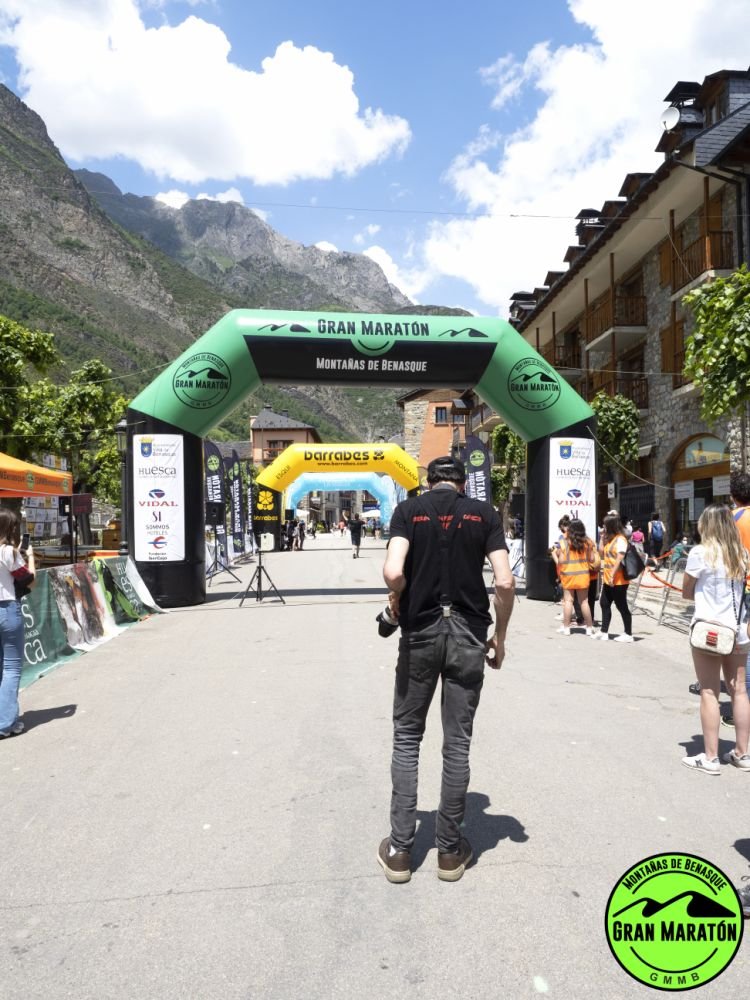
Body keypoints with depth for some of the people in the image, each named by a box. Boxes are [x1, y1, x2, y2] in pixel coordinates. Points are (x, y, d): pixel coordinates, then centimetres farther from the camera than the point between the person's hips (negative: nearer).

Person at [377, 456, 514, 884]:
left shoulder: (408, 510, 0)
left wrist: (398, 599, 5)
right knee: (458, 743, 10)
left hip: (420, 632, 0)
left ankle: (400, 849, 17)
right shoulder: (485, 513, 2)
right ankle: (451, 850, 22)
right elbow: (505, 582, -7)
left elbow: (393, 572, -16)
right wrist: (499, 635, 6)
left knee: (407, 738, 12)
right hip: (468, 634, 1)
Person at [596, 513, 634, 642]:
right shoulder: (609, 539, 14)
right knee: (604, 604, 14)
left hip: (618, 581, -10)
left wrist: (612, 575, -25)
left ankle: (628, 634, 9)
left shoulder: (620, 539, -15)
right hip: (608, 580, 10)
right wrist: (602, 538, 10)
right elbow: (602, 554, 18)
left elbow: (619, 559, -21)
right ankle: (604, 632, 22)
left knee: (622, 607, -1)